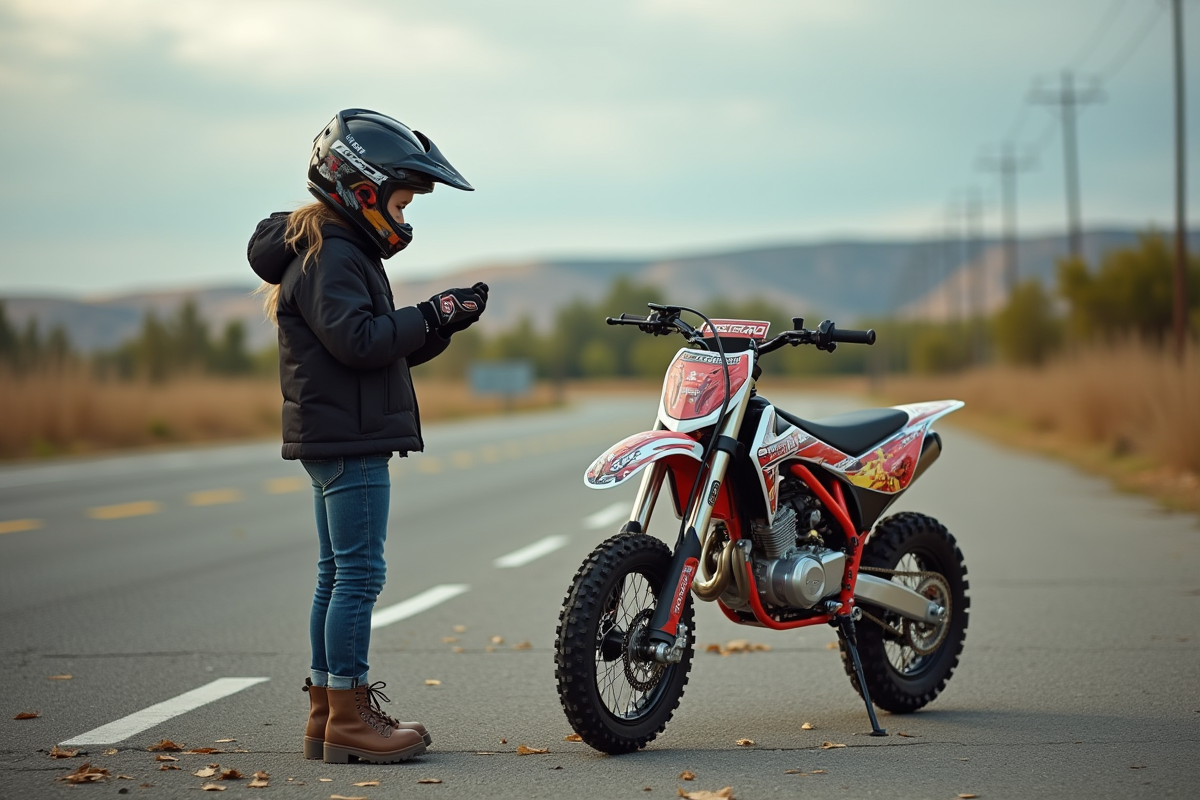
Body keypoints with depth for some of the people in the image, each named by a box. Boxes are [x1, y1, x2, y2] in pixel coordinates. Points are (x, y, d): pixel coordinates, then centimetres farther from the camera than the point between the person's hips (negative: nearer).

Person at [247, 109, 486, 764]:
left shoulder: (343, 251, 21)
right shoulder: (330, 255, -12)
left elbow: (390, 349, 21)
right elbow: (358, 340, -24)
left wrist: (441, 325, 7)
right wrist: (430, 316, -16)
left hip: (336, 440, 11)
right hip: (348, 439, -11)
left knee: (338, 577, 11)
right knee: (358, 575, -9)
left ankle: (327, 712, 16)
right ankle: (348, 719, -6)